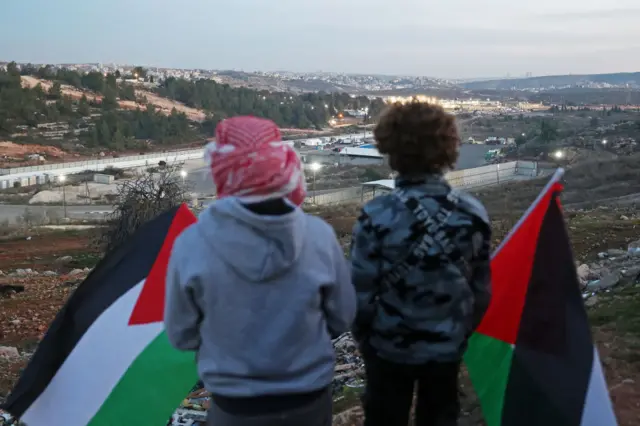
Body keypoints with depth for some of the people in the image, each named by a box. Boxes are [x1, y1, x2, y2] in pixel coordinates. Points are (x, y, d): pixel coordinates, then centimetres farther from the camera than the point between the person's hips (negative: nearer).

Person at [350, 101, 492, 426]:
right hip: (448, 344, 3)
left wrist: (362, 335, 4)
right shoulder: (472, 213, -11)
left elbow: (362, 289, -15)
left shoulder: (378, 216, -22)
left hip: (390, 346, -2)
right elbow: (482, 286, -1)